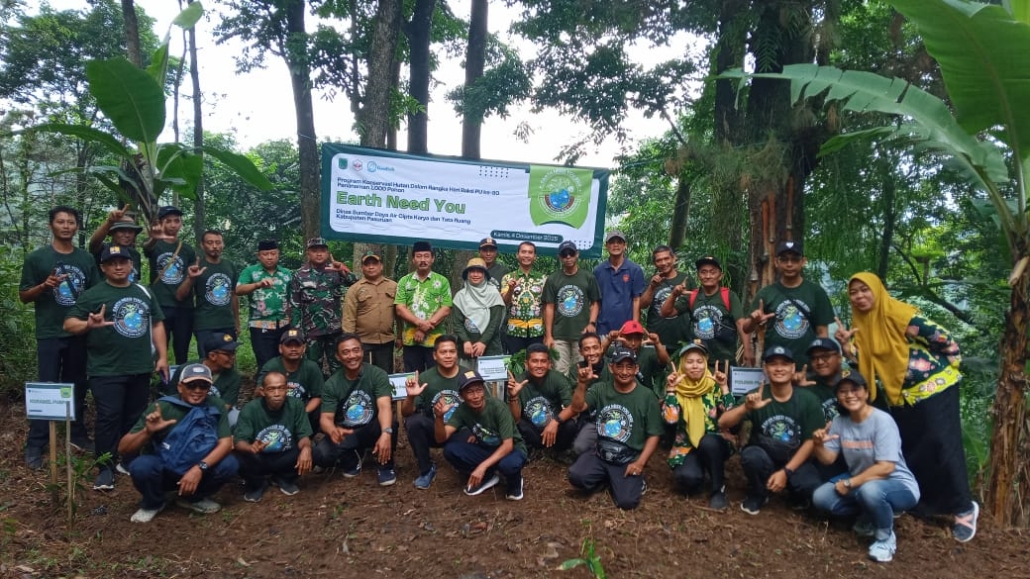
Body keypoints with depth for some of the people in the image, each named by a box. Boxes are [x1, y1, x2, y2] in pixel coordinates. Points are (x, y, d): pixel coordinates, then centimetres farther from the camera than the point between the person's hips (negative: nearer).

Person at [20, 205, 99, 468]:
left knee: (77, 386, 12)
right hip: (50, 334, -3)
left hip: (80, 333, 3)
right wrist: (44, 285, -18)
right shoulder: (36, 258, -1)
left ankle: (78, 434, 23)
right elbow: (23, 296, 1)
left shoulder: (87, 259, 7)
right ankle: (35, 444, 6)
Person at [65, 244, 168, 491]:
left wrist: (162, 356, 8)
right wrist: (89, 325, -30)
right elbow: (69, 324, -7)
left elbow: (157, 324, 15)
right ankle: (106, 468, 4)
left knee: (135, 417, 13)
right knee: (109, 418, -6)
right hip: (106, 371, -4)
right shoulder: (93, 294, -2)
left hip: (140, 369, 4)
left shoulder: (144, 292, 12)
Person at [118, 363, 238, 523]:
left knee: (229, 464, -24)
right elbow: (123, 449, -17)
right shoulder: (162, 407, -17)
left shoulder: (215, 408, -11)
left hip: (195, 472, 2)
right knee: (141, 466, -33)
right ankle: (152, 504, 2)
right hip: (162, 472, -2)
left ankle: (192, 498, 6)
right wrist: (147, 432, -37)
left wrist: (199, 468, -34)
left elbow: (226, 443, -20)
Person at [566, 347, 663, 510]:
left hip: (629, 460, -2)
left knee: (626, 501, -22)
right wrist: (582, 384, -26)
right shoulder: (601, 389, 2)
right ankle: (607, 478, 8)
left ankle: (635, 480, 12)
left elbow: (653, 435, -3)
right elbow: (577, 408, -10)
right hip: (600, 455, 3)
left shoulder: (647, 396, -5)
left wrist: (640, 462, -14)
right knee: (576, 476, -23)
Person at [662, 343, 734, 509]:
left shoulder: (714, 386, -2)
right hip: (686, 446, 0)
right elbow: (670, 419, -18)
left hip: (714, 444, 1)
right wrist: (671, 389, -20)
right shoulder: (676, 388, -3)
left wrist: (724, 387, -19)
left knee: (708, 442, -35)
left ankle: (719, 488, -12)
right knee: (688, 477, -30)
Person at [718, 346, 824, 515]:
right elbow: (723, 423, -20)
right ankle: (757, 495, -2)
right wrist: (746, 408, -39)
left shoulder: (807, 399, -10)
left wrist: (785, 472, -16)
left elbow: (811, 441, -8)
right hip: (764, 458, 0)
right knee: (751, 455, -34)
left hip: (795, 462, 0)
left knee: (813, 488, -29)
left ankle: (796, 492, 9)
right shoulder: (757, 396, -11)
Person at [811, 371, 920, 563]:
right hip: (860, 483, 6)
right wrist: (819, 445, -23)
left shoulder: (882, 420, -21)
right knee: (821, 497, -12)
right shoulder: (839, 421, -3)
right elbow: (828, 459, 0)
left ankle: (886, 536, -9)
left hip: (898, 485, -6)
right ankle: (869, 518, 9)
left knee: (870, 490, -39)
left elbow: (886, 467, -26)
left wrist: (849, 483, -20)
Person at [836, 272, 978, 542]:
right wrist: (846, 344, -16)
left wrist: (948, 369, -2)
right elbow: (864, 365, 0)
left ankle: (964, 508, 7)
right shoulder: (861, 325, 4)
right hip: (900, 396, 7)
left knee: (943, 446, -6)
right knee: (905, 450, 11)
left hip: (935, 387, -7)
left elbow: (945, 339, -12)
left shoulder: (899, 313, -17)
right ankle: (911, 503, 24)